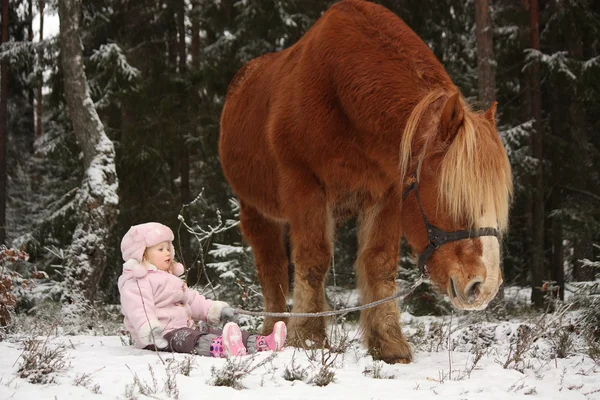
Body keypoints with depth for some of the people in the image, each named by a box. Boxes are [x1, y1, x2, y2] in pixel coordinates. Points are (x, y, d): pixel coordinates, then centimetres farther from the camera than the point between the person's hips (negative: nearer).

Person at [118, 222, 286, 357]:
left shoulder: (171, 279, 29)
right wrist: (150, 331, -40)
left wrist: (214, 309, 17)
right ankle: (221, 349, -67)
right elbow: (139, 310, -23)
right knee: (196, 341, -38)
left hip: (184, 327, 10)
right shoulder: (135, 282, -6)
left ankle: (262, 344, -23)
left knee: (214, 333, -7)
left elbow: (193, 300, 31)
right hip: (164, 335, -10)